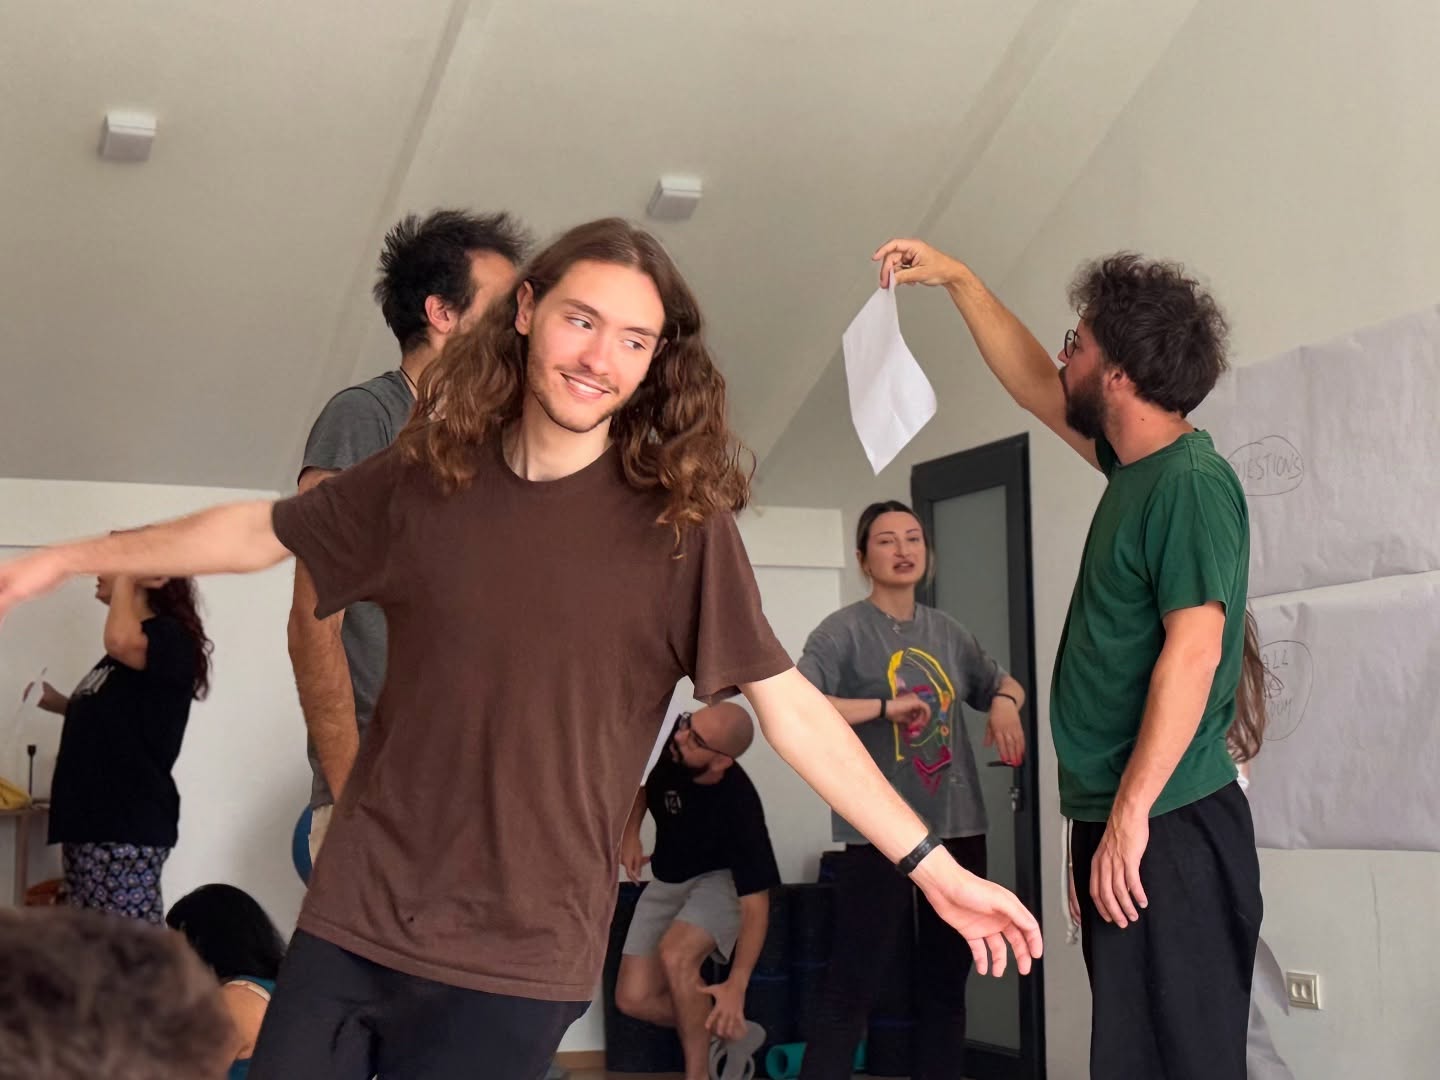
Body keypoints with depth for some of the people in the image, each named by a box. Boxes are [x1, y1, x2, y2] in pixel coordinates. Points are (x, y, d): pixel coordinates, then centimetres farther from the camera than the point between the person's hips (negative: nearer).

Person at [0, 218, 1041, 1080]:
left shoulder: (679, 520, -9)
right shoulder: (429, 477, 0)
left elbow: (791, 706, -8)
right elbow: (264, 531, 13)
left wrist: (933, 864, -11)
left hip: (517, 959, -3)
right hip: (355, 920, 3)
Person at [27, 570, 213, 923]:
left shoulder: (170, 637, -10)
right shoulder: (130, 642, 18)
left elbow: (120, 641, -33)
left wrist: (124, 576, -18)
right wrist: (59, 703, 14)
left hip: (129, 827, -10)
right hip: (92, 820, 10)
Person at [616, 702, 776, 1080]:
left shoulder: (738, 805, -34)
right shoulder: (669, 738, -24)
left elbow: (755, 903, -30)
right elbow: (639, 780, 2)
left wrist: (737, 983, -37)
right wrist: (629, 834, -14)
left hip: (721, 880, -6)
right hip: (668, 881, 6)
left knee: (675, 955, -35)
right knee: (634, 999, -5)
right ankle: (732, 1033, 17)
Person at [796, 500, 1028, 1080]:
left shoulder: (948, 632, 10)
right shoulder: (844, 631, -7)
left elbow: (1003, 683, 26)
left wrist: (1005, 702, 2)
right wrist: (886, 707, -25)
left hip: (957, 831, 6)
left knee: (945, 983, 14)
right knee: (851, 991, -6)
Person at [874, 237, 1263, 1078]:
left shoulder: (1192, 483, -15)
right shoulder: (1137, 466, 13)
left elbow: (1193, 651, -22)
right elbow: (1034, 387, 26)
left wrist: (1130, 812, -22)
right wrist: (957, 278, 29)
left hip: (1166, 826, -10)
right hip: (1120, 820, 10)